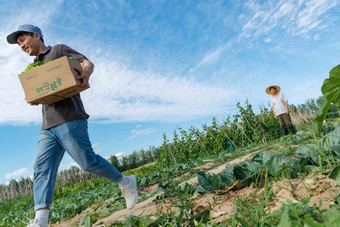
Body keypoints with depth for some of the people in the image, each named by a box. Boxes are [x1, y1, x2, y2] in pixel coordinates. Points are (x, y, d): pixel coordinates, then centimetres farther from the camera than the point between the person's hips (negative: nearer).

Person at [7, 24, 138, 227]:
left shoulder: (59, 50, 11)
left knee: (87, 161, -10)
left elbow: (88, 62, -1)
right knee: (42, 168, -6)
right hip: (48, 126, 7)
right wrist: (34, 100, 5)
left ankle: (126, 183, 8)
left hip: (70, 119, -7)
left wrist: (86, 73, -25)